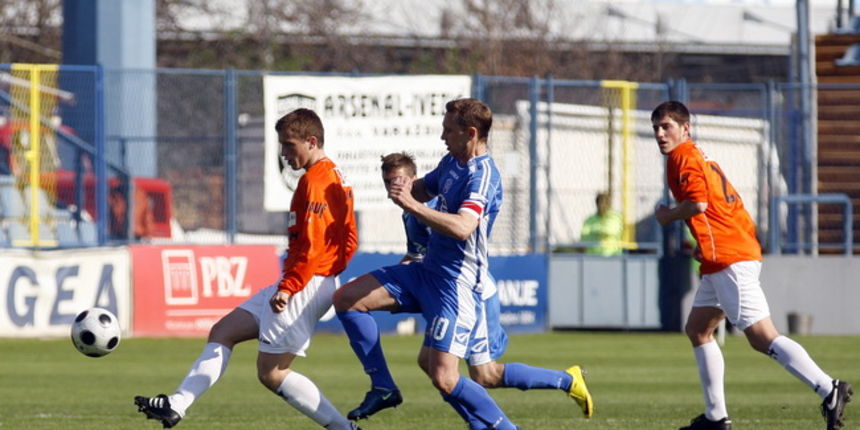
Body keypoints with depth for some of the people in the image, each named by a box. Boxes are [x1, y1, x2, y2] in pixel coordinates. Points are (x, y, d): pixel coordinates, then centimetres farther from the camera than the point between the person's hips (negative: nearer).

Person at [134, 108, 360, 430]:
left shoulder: (315, 181, -16)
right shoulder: (334, 177, 16)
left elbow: (312, 246, -24)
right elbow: (348, 241, 19)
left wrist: (288, 289, -27)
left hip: (306, 285, -11)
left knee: (271, 373, -6)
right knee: (223, 332, 10)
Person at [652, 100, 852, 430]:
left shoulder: (683, 157, -6)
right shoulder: (702, 159, 23)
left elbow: (698, 202, -20)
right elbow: (731, 207, 25)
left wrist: (668, 217, -3)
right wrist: (705, 242, 20)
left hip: (728, 260, -11)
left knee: (762, 337, -16)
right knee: (697, 329, 17)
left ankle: (828, 390, -26)